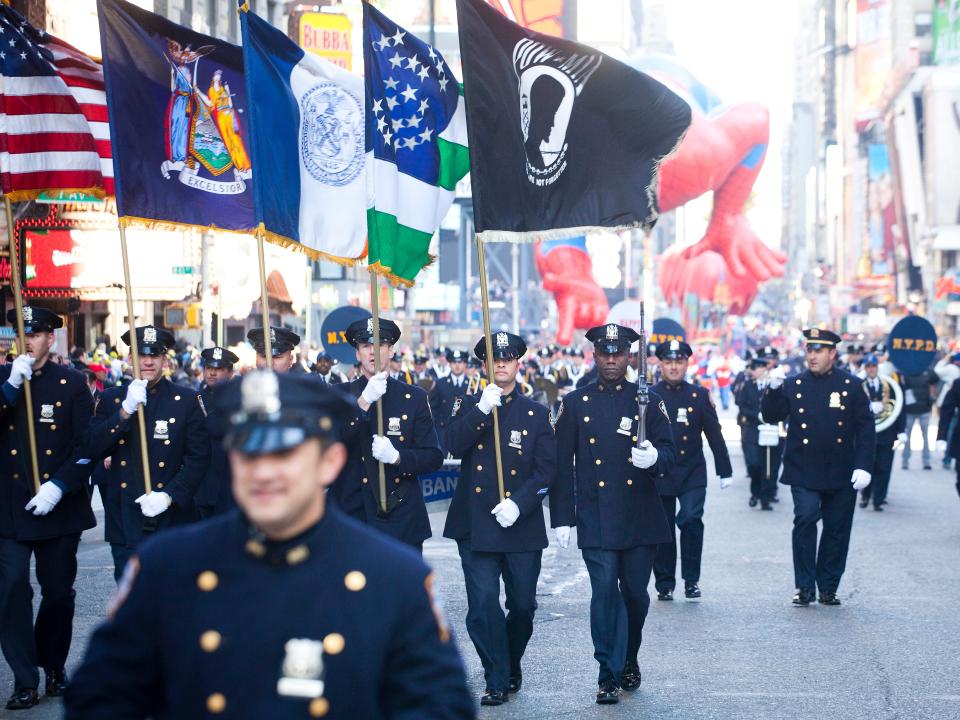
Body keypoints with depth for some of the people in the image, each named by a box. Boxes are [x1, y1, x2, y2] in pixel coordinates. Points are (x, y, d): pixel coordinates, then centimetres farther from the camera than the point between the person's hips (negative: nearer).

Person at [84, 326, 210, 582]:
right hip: (125, 520, 1)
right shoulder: (112, 398, 8)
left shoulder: (187, 400, 3)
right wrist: (125, 411, -15)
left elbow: (199, 458, -1)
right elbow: (92, 450, -4)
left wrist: (169, 495, -14)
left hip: (172, 518, -1)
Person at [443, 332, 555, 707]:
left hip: (522, 526, 0)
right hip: (476, 522, 0)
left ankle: (512, 665, 30)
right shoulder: (469, 406, 9)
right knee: (483, 605, -8)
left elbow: (547, 469, 0)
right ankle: (497, 680, 2)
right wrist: (483, 409, -18)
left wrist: (519, 503, -14)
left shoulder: (535, 413, 6)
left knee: (523, 605, 5)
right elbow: (454, 445, -8)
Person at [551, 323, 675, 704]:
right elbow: (561, 464, 4)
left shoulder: (649, 401, 6)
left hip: (641, 519, 1)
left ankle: (629, 659, 31)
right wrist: (561, 518, -1)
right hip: (596, 520, -1)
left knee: (635, 593, 8)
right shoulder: (575, 404, 4)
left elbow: (669, 453, 2)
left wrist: (654, 458, -23)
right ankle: (610, 674, -3)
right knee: (605, 592, -9)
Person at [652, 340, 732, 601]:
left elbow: (715, 435, 8)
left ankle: (691, 579, -3)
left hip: (692, 474, 0)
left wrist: (725, 471, 8)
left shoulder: (700, 396, 5)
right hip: (658, 474, 0)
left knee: (691, 520, -15)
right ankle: (665, 584, 16)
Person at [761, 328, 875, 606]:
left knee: (837, 530, 6)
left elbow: (866, 429, 2)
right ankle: (805, 587, -8)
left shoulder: (851, 385, 3)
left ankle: (828, 588, 19)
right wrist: (773, 390, -16)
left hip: (840, 475, 1)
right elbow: (771, 416, 1)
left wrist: (863, 466, -7)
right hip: (804, 473, -1)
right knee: (805, 519, -16)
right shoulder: (793, 385, 5)